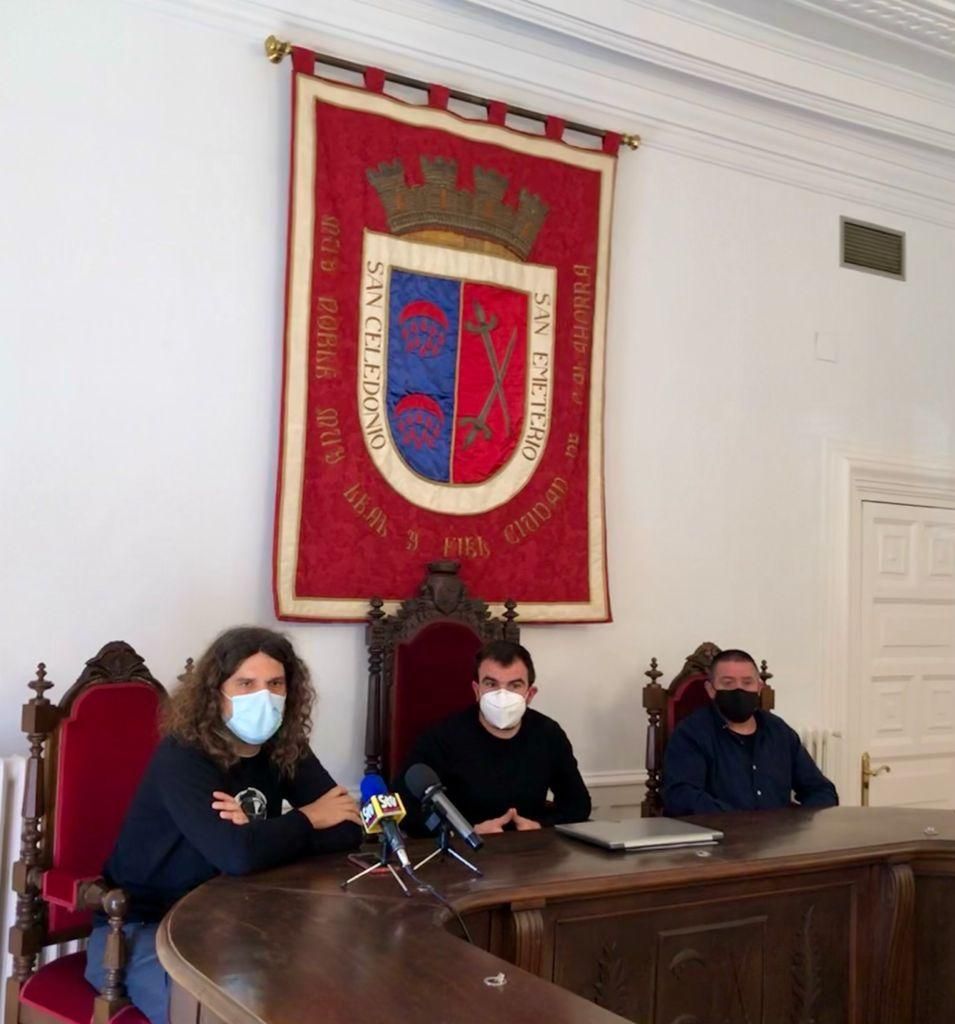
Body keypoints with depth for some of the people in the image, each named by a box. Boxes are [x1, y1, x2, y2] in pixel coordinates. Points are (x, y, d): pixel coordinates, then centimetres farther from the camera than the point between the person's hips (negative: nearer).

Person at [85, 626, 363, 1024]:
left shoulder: (284, 749, -3)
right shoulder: (182, 756, -22)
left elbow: (350, 829, -10)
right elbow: (237, 855, -35)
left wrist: (261, 833, -23)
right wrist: (307, 819, -18)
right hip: (143, 924, -6)